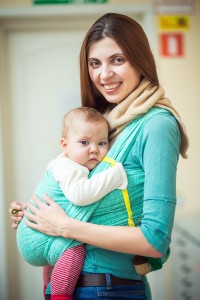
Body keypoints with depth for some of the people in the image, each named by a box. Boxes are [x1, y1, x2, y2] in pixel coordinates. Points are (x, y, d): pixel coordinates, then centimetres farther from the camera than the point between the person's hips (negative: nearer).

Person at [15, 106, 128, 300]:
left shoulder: (78, 167, 8)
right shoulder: (67, 168, -24)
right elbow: (79, 194, -43)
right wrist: (116, 174, -40)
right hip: (36, 238, -11)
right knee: (73, 251, -33)